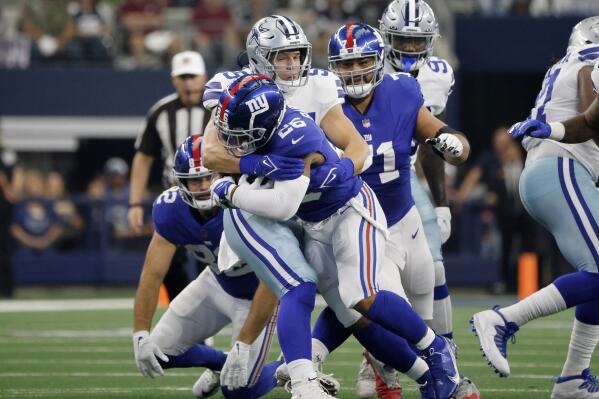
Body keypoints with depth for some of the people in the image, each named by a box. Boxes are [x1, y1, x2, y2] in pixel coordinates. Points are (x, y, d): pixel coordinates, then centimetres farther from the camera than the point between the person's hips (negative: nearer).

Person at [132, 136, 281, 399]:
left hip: (257, 293, -5)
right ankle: (220, 363, 30)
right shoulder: (171, 210, -22)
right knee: (161, 351, 1)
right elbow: (153, 275, -15)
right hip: (218, 285, 5)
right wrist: (140, 335, -22)